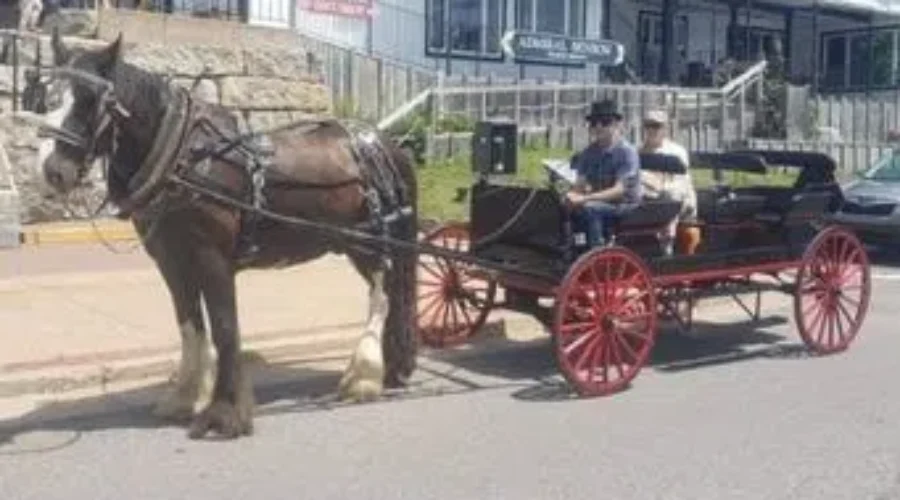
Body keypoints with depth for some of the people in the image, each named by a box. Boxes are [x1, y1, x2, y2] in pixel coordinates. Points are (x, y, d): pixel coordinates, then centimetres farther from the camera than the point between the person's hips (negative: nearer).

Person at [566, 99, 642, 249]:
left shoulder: (627, 151, -12)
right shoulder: (589, 152, 7)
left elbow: (619, 190, -20)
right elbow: (580, 184, 2)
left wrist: (585, 198, -31)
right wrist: (572, 195, -24)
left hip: (625, 205, -5)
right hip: (599, 202, 6)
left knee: (589, 208, -34)